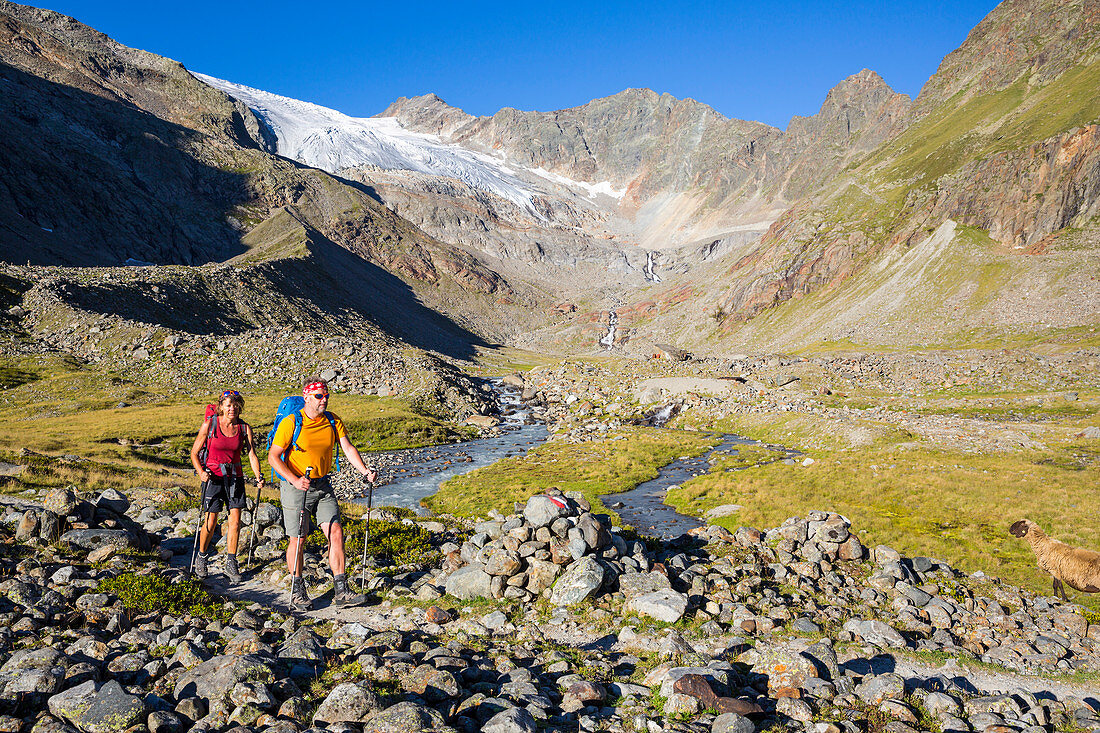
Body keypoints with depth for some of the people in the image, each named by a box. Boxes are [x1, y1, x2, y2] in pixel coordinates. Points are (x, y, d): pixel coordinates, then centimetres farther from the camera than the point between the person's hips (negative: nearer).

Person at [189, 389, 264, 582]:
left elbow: (252, 454, -3)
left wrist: (258, 476, -18)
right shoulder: (209, 425, -6)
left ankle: (231, 564, 9)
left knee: (235, 521, -2)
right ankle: (201, 557, 23)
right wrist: (201, 472, -16)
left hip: (235, 477, 2)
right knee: (211, 522, -2)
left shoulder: (244, 428, -1)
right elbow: (194, 453, 0)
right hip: (213, 477, -2)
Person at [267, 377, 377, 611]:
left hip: (323, 486, 4)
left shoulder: (333, 421, 3)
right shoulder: (291, 423, -11)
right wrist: (295, 480, -24)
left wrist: (365, 471, -18)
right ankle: (297, 592, 18)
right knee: (298, 539, 1)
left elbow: (348, 448, -1)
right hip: (296, 487, -4)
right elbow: (273, 457, -11)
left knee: (336, 533, -4)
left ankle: (341, 591, 2)